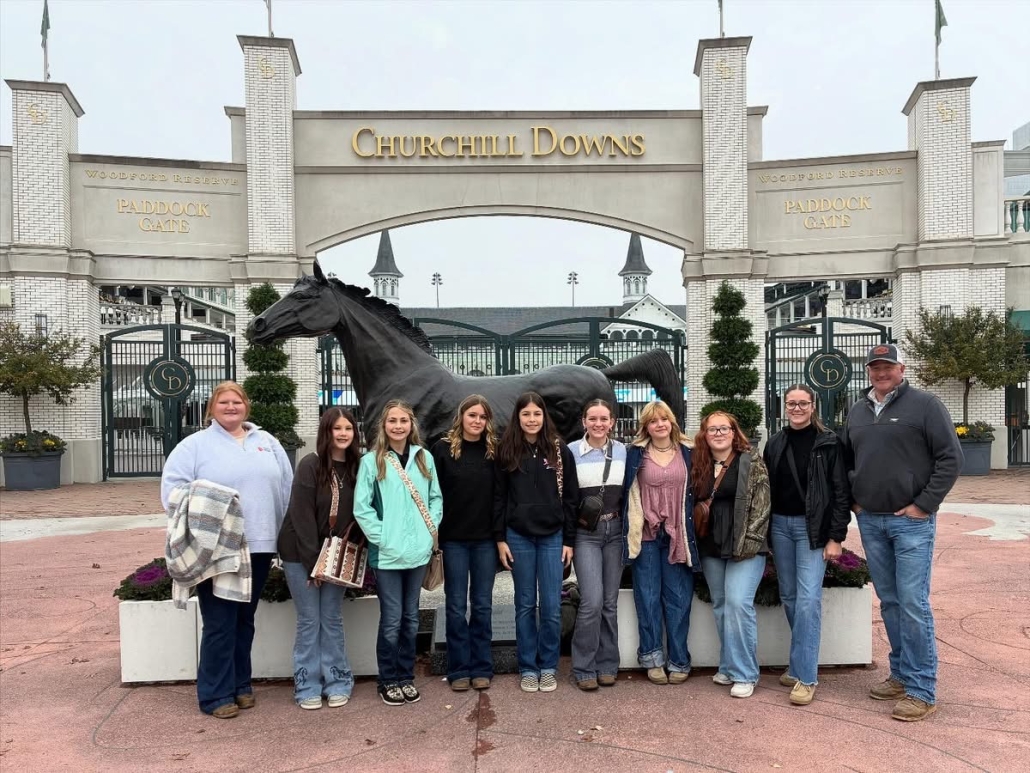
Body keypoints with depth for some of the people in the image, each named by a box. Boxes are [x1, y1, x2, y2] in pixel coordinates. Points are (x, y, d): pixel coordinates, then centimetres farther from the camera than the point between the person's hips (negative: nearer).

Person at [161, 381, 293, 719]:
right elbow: (173, 486, -9)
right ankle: (215, 694, 11)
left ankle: (240, 684, 28)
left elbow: (287, 488, 12)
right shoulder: (196, 444, 0)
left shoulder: (267, 442, 12)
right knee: (220, 623, -1)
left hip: (258, 546, 4)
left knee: (244, 620, 15)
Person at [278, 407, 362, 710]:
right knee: (309, 620, 4)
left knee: (332, 619, 9)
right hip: (302, 554, -3)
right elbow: (302, 516, -15)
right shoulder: (310, 465, -14)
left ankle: (337, 682, 20)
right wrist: (313, 562, -16)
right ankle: (308, 686, 16)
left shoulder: (355, 467, -1)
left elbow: (356, 514, 4)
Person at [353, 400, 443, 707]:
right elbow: (361, 507, -8)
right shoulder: (371, 461, -6)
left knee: (411, 618, 14)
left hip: (418, 551, 4)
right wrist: (381, 537, -12)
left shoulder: (424, 458, 4)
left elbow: (436, 497, 9)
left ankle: (407, 677, 28)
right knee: (391, 620, 3)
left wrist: (431, 530, -1)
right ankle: (389, 681, 20)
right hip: (387, 553, -3)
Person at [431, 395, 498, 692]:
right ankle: (459, 669, 17)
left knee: (482, 605, 9)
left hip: (486, 539, 1)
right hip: (453, 539, -1)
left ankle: (481, 668, 20)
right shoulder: (443, 448, -2)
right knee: (456, 605, 6)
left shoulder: (494, 450, 3)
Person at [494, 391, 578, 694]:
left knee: (551, 605, 3)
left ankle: (549, 667, 18)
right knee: (525, 604, 8)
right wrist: (500, 538, -3)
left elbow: (570, 497, 2)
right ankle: (528, 668, 19)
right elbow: (498, 497, 2)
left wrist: (569, 540, -1)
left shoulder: (560, 451, 1)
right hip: (519, 536, 0)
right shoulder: (506, 452, 1)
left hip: (552, 536, 0)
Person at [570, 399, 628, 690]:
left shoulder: (623, 452, 5)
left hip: (616, 530, 3)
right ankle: (584, 668, 5)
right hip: (585, 533, -3)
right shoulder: (571, 452, -3)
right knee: (592, 601, -10)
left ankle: (607, 665, 20)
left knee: (610, 601, 7)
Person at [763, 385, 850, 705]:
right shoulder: (775, 443, 8)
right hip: (780, 525, 5)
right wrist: (765, 533, 7)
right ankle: (801, 663, 23)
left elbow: (841, 492, -6)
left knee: (808, 598, -10)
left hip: (812, 527, -4)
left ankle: (805, 676, -4)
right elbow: (767, 488, 10)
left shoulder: (829, 443, -4)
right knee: (789, 596, 9)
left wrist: (836, 537, -10)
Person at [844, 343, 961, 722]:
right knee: (889, 601, 13)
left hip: (911, 521, -5)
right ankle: (901, 673, 25)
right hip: (870, 521, 6)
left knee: (913, 603, -5)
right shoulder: (857, 411, 12)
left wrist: (923, 505, -12)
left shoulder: (925, 405, -5)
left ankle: (922, 690, 4)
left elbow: (951, 457, -9)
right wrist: (854, 500, 9)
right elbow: (846, 461, 21)